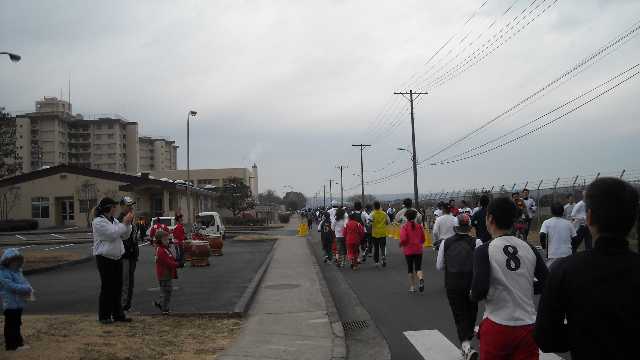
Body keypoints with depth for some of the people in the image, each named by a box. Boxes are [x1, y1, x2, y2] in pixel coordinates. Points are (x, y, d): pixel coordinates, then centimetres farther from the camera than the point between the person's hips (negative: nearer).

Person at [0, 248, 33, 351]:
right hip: (10, 304, -9)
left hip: (19, 303, 9)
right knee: (11, 325, 0)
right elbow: (11, 286, -25)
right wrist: (27, 288, -24)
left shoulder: (17, 271, 13)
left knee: (17, 324, 19)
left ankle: (18, 343, 30)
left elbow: (24, 282, 10)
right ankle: (11, 345, 8)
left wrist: (28, 290, -12)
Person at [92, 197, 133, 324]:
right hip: (104, 258, -8)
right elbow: (112, 234, -22)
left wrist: (128, 223, 0)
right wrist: (124, 223, -16)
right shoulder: (98, 222, -11)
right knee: (107, 287, -3)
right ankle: (104, 316, 6)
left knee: (118, 287, 10)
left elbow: (124, 236, 14)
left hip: (117, 257, 8)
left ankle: (117, 314, 18)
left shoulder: (114, 220, 15)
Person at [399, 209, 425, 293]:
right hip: (418, 250, 2)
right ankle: (421, 279, -26)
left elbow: (403, 239, -19)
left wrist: (401, 244, 2)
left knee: (410, 268, 12)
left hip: (408, 251, -2)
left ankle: (412, 286, 17)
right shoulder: (419, 226, 1)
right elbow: (423, 239, 6)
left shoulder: (404, 227, -9)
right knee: (418, 268, 5)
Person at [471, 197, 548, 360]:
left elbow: (480, 288, -20)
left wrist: (473, 295, 1)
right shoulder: (529, 248, 3)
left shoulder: (484, 250, -11)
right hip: (528, 326, 3)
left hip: (497, 327, -3)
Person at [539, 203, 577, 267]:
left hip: (553, 255, -2)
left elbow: (542, 236, -14)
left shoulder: (547, 222, -2)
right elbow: (574, 238, 7)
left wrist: (543, 246, 3)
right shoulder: (569, 223, 5)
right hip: (567, 254, 3)